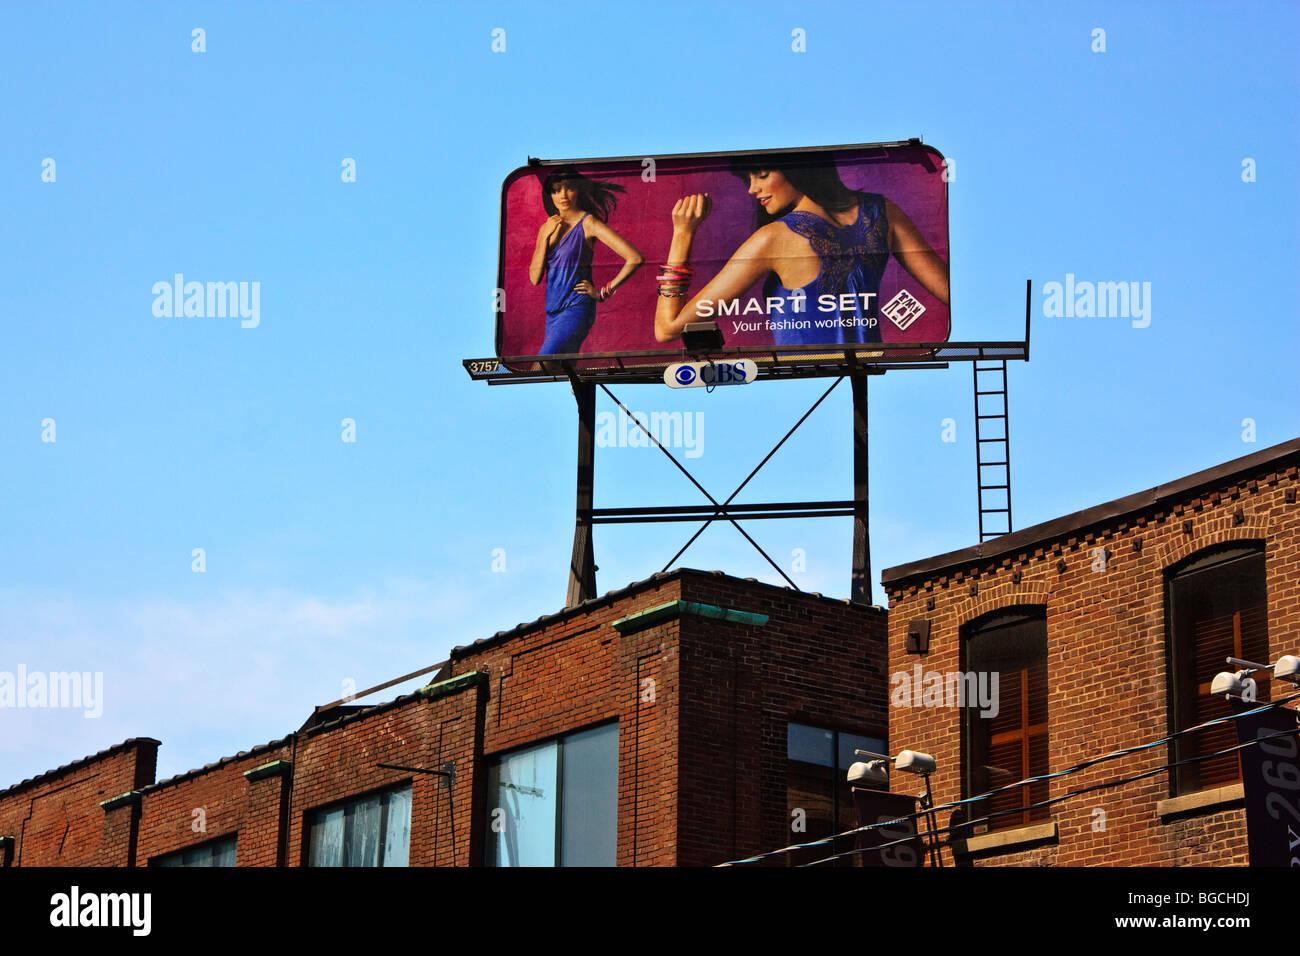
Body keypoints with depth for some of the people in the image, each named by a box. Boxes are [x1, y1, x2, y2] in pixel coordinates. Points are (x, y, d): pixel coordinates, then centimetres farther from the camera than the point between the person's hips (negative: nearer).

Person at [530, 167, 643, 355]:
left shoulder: (588, 223, -7)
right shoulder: (546, 229, 13)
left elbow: (635, 258, -14)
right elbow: (534, 278, 4)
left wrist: (603, 293, -8)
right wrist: (546, 236, -5)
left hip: (576, 311, -7)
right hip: (552, 312, 7)